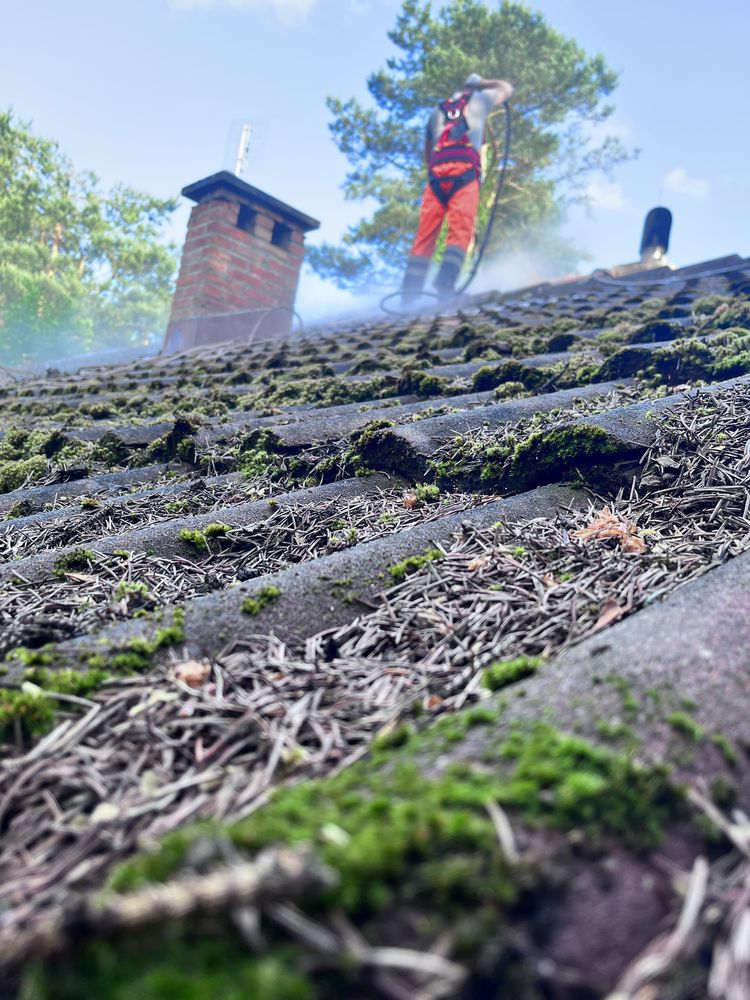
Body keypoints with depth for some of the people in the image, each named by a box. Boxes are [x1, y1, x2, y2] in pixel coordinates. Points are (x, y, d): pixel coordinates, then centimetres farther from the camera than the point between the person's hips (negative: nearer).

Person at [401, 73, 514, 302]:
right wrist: (483, 84, 50)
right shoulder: (479, 99, 21)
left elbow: (427, 154, 30)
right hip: (465, 172, -3)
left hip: (436, 173, 3)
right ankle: (445, 282, -33)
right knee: (460, 231, -12)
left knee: (425, 235, -2)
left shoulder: (437, 111, 29)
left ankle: (409, 292, -11)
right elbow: (507, 88, 39)